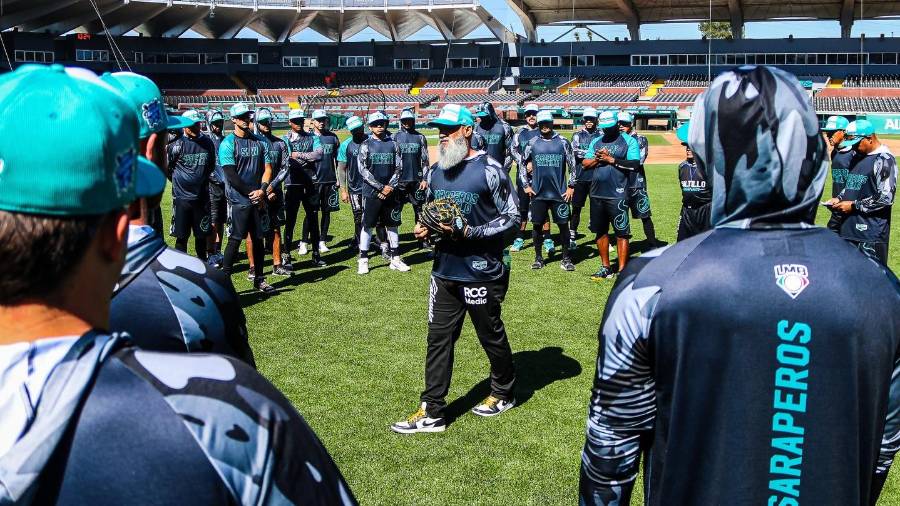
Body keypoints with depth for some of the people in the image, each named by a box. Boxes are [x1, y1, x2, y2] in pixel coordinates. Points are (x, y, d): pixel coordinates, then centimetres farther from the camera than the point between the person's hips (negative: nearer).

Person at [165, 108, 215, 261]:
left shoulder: (207, 143, 4)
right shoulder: (178, 144, -9)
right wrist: (179, 181, 6)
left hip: (202, 196, 3)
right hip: (182, 196, -3)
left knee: (201, 235, 12)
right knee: (182, 236, 4)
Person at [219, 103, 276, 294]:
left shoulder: (260, 142, 10)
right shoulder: (228, 144, -6)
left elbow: (267, 169, 7)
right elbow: (231, 176, -11)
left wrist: (262, 190, -9)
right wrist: (251, 193, -13)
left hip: (258, 200, 5)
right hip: (238, 200, -5)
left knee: (258, 239, 11)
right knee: (235, 240, -5)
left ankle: (259, 279, 21)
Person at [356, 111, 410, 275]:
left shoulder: (393, 144, 6)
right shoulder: (366, 145, -2)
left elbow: (398, 168, 5)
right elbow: (363, 170, -8)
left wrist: (390, 187, -9)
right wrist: (381, 187, -13)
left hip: (390, 192, 3)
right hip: (371, 192, -3)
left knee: (392, 224, 8)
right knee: (367, 225, 0)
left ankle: (395, 259, 16)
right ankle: (363, 261, 6)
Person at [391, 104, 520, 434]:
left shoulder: (489, 170, -11)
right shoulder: (436, 172, 10)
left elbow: (512, 217, -11)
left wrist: (470, 232, -21)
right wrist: (424, 229, 0)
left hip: (481, 273, -6)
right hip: (444, 272, 6)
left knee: (491, 336, 11)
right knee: (438, 340, 6)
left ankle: (504, 394, 34)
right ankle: (432, 412, 12)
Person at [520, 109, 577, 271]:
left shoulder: (563, 143, 1)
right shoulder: (532, 144, 4)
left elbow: (572, 166, 5)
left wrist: (571, 186, 2)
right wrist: (526, 185, 6)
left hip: (559, 193, -1)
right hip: (538, 193, 1)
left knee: (563, 225, 1)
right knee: (537, 225, 6)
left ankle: (566, 258, 11)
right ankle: (538, 258, 18)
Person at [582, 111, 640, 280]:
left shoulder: (629, 141, -2)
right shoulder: (596, 142, 15)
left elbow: (634, 164, -13)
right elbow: (585, 163, 11)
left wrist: (611, 159, -15)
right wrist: (597, 159, -7)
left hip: (617, 195, -6)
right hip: (597, 194, 6)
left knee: (621, 233, -3)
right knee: (600, 231, 12)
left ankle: (622, 271, 1)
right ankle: (606, 268, 23)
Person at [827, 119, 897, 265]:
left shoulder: (884, 160, -11)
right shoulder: (857, 157, 16)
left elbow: (886, 198, -18)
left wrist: (854, 205, -14)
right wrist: (839, 198, 9)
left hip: (871, 232, -9)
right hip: (849, 229, 9)